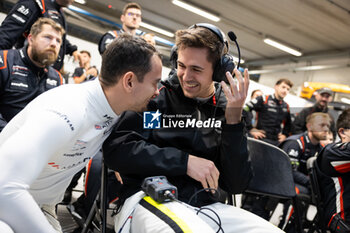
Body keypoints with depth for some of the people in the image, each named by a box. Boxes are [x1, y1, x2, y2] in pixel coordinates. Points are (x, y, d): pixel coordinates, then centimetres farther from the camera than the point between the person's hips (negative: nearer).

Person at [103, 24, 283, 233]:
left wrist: (234, 120, -9)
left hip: (206, 205, 4)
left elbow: (236, 185, 2)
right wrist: (185, 161, -13)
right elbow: (115, 149, -9)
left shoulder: (225, 108, 7)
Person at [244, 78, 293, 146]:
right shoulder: (263, 99, -4)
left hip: (277, 142, 6)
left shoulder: (286, 106, 15)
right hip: (262, 139, -6)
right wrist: (251, 129, -12)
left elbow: (288, 123, 33)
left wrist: (285, 134, 15)